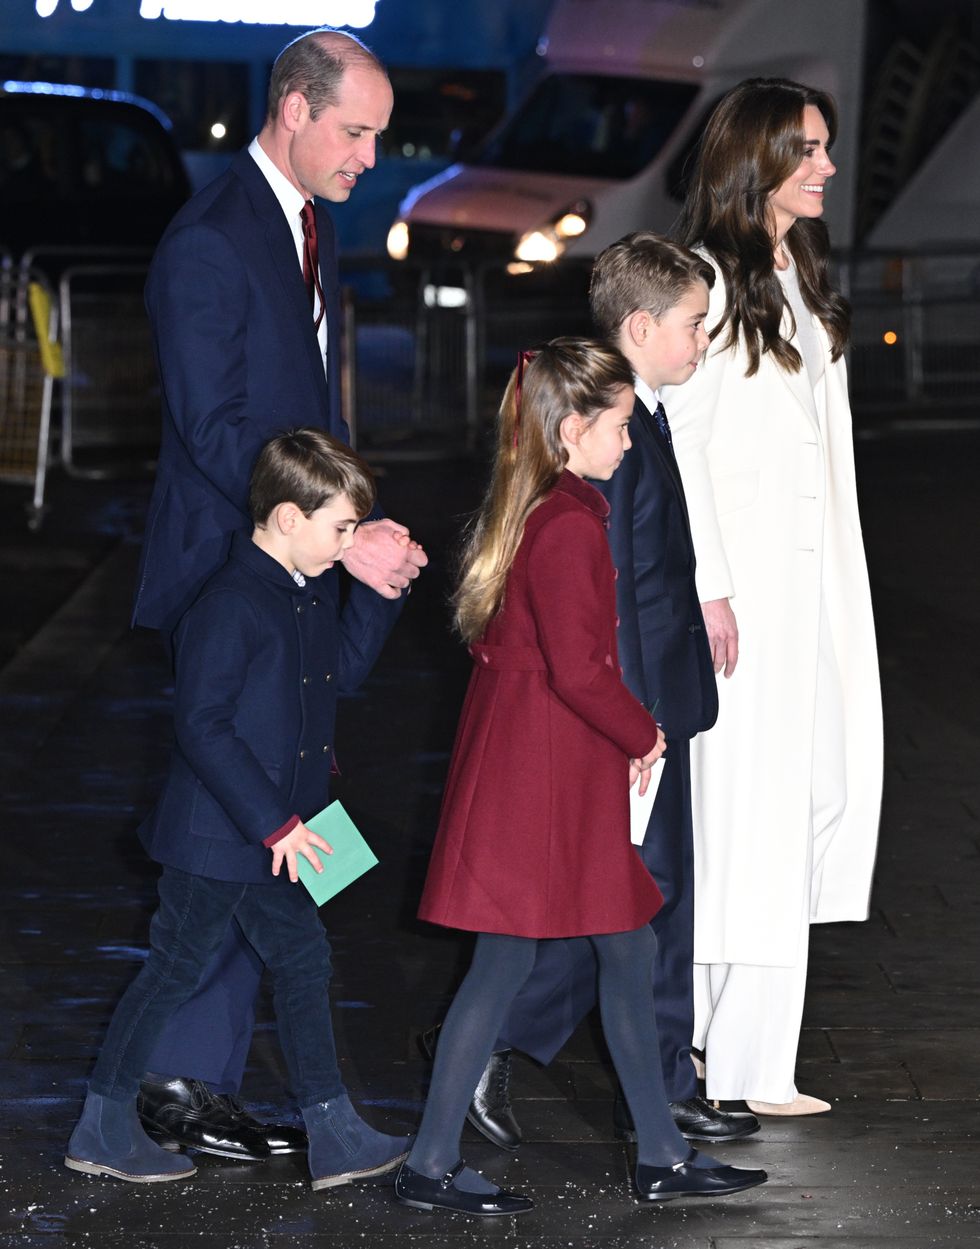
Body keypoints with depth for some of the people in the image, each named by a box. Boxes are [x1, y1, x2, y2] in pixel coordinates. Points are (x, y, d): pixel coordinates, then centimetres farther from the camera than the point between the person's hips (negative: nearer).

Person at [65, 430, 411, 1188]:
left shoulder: (315, 592, 5)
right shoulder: (233, 606, -23)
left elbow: (346, 668, 19)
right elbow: (202, 727, -25)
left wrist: (380, 592, 3)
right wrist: (273, 822, -23)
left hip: (283, 832, 9)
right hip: (215, 836, -9)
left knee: (304, 961, 11)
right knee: (175, 972, 2)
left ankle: (335, 1134, 18)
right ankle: (103, 1129, 16)